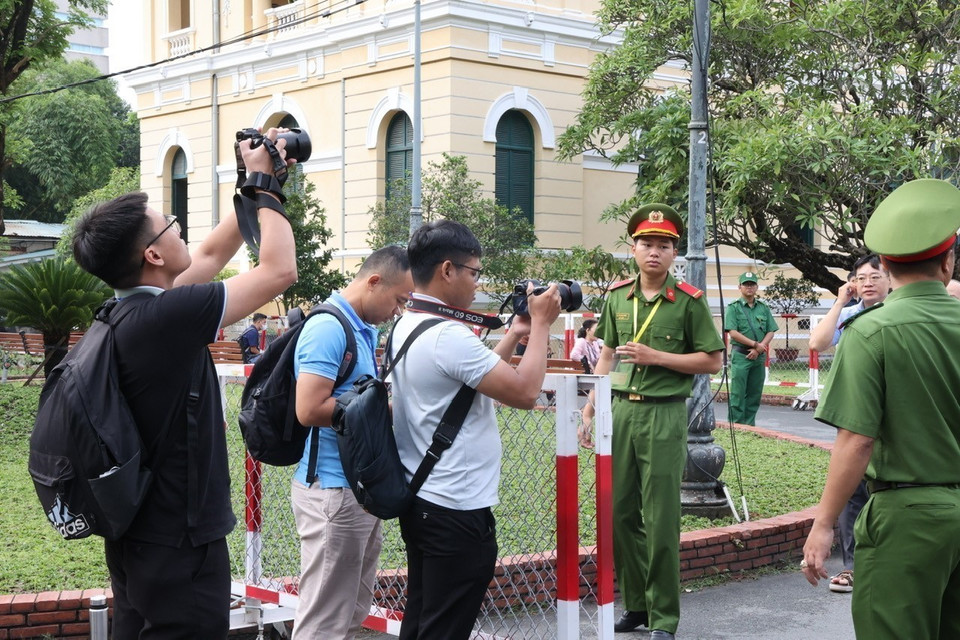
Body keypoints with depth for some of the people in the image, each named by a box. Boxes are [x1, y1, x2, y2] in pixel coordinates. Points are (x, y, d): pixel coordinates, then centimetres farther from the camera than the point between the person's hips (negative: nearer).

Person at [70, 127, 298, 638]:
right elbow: (279, 270, -16)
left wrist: (254, 188, 16)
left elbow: (210, 256, 18)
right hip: (178, 547, -9)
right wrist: (263, 185, -4)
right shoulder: (165, 317, -23)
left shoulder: (127, 310, 3)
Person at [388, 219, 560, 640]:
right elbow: (525, 393, -20)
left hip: (419, 501, 10)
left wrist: (515, 334, 15)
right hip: (456, 511, -10)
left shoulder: (406, 327, 10)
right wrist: (541, 324, -9)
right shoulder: (448, 336, -22)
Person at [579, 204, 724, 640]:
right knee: (620, 513, 9)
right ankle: (635, 604, 23)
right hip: (621, 411, 5)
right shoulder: (617, 297, 10)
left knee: (661, 521, -3)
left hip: (664, 414, -5)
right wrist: (588, 413, 13)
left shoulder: (689, 301, -3)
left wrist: (655, 357, -13)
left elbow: (713, 361, -4)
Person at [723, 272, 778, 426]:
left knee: (755, 393, 5)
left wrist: (758, 349, -7)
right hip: (740, 355, -4)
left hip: (759, 356, 4)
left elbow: (771, 332, 8)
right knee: (738, 392, -6)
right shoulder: (734, 308, 1)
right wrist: (755, 344, -12)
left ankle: (749, 424, 12)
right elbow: (733, 333, -8)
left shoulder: (763, 308, 14)